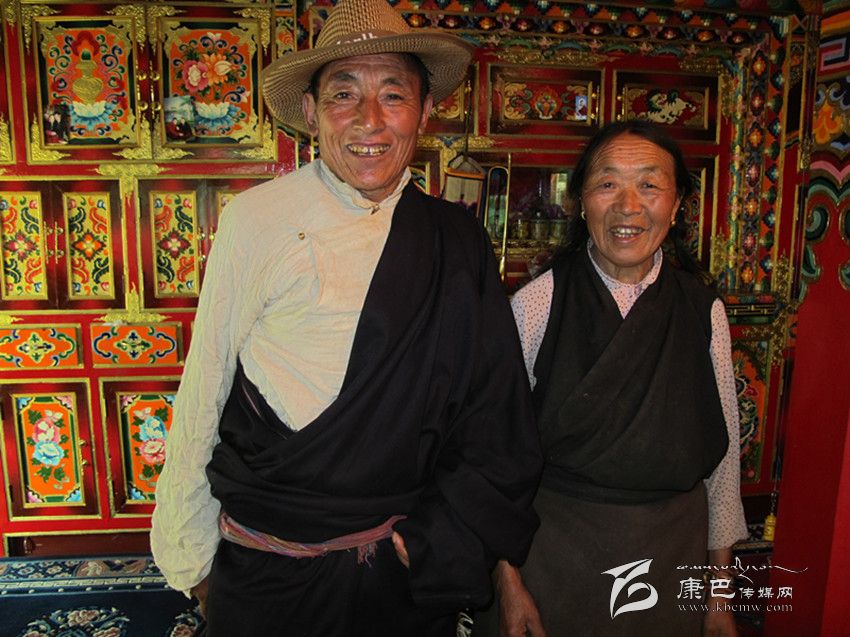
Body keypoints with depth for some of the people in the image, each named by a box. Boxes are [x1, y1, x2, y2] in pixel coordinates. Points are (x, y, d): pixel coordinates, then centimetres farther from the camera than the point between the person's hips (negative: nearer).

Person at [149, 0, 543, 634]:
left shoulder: (459, 240, -4)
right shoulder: (256, 219, -12)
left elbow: (497, 417, -1)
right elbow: (202, 395, -6)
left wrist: (445, 547, -6)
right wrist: (191, 556, 0)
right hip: (270, 577, -2)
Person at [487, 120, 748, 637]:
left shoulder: (703, 309, -3)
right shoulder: (537, 304, -11)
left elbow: (723, 450, 3)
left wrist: (722, 593, 7)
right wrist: (508, 581, -7)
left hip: (674, 547, 3)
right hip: (554, 546, -2)